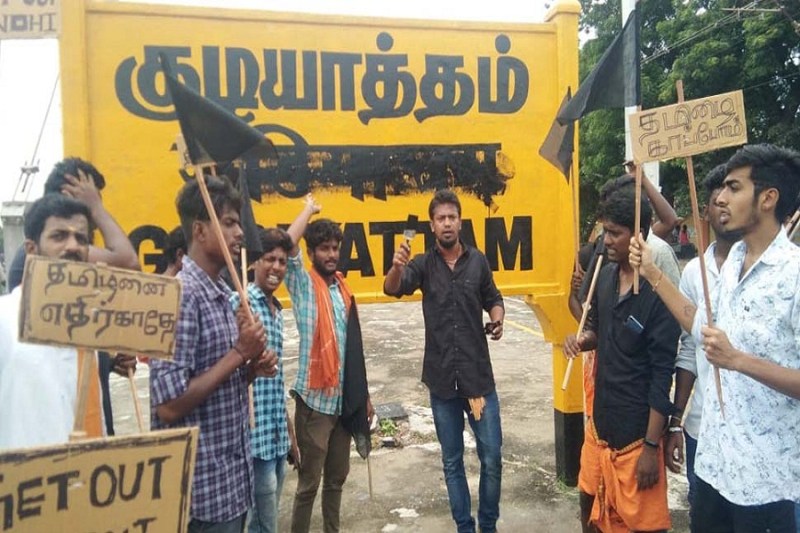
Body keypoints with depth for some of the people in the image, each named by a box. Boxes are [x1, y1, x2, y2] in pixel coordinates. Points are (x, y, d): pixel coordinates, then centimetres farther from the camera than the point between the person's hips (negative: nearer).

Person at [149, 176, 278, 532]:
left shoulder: (222, 293, 8)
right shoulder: (181, 294, -20)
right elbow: (169, 406, -24)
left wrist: (252, 368, -2)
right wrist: (239, 353, -19)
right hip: (203, 486, -8)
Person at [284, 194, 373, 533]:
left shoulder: (343, 288, 9)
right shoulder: (303, 284, -7)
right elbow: (288, 245, -27)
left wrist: (364, 394, 14)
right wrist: (310, 208, -11)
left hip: (344, 399, 6)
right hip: (315, 398, -6)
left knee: (337, 477, 18)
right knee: (309, 481, 4)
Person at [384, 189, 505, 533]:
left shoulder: (478, 261, 1)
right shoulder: (423, 264, -2)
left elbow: (493, 299, 12)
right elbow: (392, 289, -18)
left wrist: (497, 320, -10)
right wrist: (397, 266, -41)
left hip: (479, 375, 0)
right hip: (442, 379, 0)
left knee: (491, 458, 6)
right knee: (452, 461, 13)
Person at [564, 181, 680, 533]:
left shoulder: (658, 292, -19)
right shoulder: (605, 276, 1)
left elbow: (662, 375, -18)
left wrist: (652, 445, -17)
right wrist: (582, 339, -7)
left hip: (635, 432, -6)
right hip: (600, 420, 7)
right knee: (590, 504, 22)